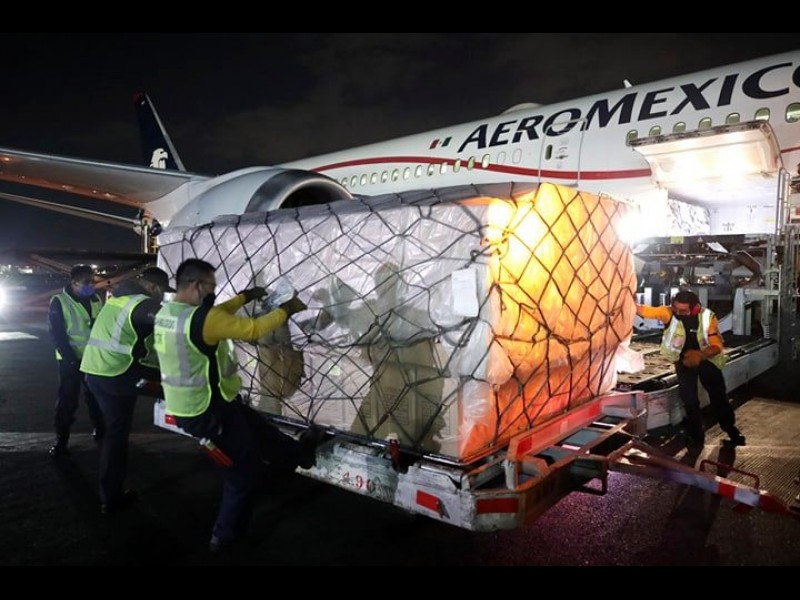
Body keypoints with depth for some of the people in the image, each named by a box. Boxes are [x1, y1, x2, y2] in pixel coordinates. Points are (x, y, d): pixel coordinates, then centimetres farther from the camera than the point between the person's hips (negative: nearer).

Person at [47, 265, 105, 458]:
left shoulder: (96, 300, 7)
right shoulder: (59, 302, -8)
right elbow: (57, 334, -11)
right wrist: (71, 359, -16)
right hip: (71, 360, -4)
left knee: (95, 397, 14)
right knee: (67, 400, 0)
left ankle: (99, 431, 28)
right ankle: (61, 440, 10)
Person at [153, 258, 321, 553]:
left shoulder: (167, 313, 1)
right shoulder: (201, 319, -27)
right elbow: (252, 330, -21)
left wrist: (245, 297, 13)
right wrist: (286, 310, -8)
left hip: (184, 407, 10)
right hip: (209, 411, -9)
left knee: (258, 430, 26)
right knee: (246, 471, 11)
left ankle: (299, 452, 46)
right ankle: (225, 536, 27)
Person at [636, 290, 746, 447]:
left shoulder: (707, 317, -24)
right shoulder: (669, 313, -23)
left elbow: (717, 346, -22)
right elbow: (645, 310, -36)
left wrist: (701, 355, -41)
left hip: (707, 360, 0)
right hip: (684, 361, 0)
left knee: (719, 397, 12)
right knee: (689, 400, 0)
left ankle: (731, 429, 37)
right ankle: (696, 435, 20)